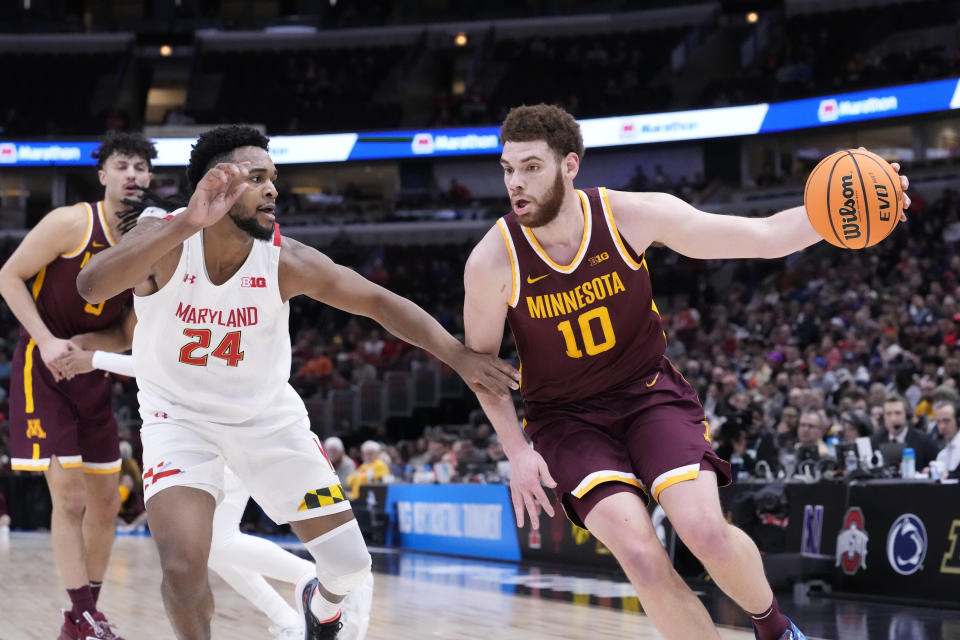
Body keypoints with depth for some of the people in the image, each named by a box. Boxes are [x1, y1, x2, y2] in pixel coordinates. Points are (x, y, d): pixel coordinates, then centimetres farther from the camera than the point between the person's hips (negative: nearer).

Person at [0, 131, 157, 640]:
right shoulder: (72, 223, -15)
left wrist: (81, 344, -16)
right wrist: (47, 341, -20)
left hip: (91, 374, 7)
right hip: (42, 369, -7)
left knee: (105, 500, 8)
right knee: (69, 497, -14)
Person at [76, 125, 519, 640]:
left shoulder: (285, 261, -19)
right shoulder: (164, 242, -24)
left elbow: (380, 302, -12)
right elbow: (91, 285, -44)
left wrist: (460, 357, -25)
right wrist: (189, 223, -57)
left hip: (269, 417, 3)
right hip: (180, 417, -2)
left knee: (350, 565, 3)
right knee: (183, 567, -26)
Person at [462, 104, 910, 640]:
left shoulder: (633, 216, -18)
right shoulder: (493, 262, -19)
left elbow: (765, 237, -14)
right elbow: (482, 360, -1)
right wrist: (517, 450, -9)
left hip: (650, 391, 0)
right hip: (567, 416, 0)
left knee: (706, 531, -20)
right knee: (642, 558, -22)